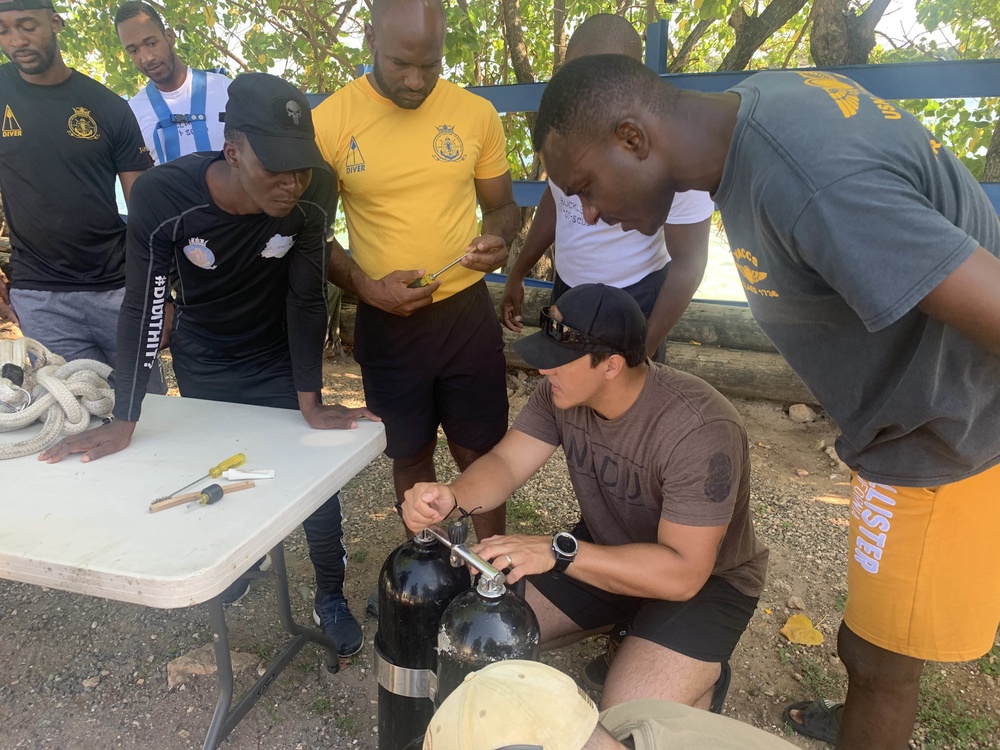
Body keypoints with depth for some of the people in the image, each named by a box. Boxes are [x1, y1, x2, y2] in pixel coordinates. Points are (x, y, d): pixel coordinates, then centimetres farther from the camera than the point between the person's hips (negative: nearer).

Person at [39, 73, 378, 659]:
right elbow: (144, 310, -20)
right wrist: (124, 422, -17)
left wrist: (310, 403, -19)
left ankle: (332, 597, 27)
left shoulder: (315, 191, -27)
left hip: (281, 360, 0)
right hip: (203, 364, 1)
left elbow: (307, 298, -20)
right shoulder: (163, 197, -29)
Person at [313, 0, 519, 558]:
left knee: (481, 452, 12)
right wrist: (363, 285, -15)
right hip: (386, 323, 0)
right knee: (410, 456, 16)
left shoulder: (476, 113, -3)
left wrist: (498, 239, -14)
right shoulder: (330, 121, -7)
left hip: (467, 312, 1)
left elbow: (502, 206, 9)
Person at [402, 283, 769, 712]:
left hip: (706, 579, -5)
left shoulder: (699, 430, -33)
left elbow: (682, 572, -33)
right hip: (607, 552, 6)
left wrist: (557, 551, -40)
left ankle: (702, 676, 10)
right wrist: (452, 497, -35)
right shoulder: (562, 392, -14)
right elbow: (505, 463, -12)